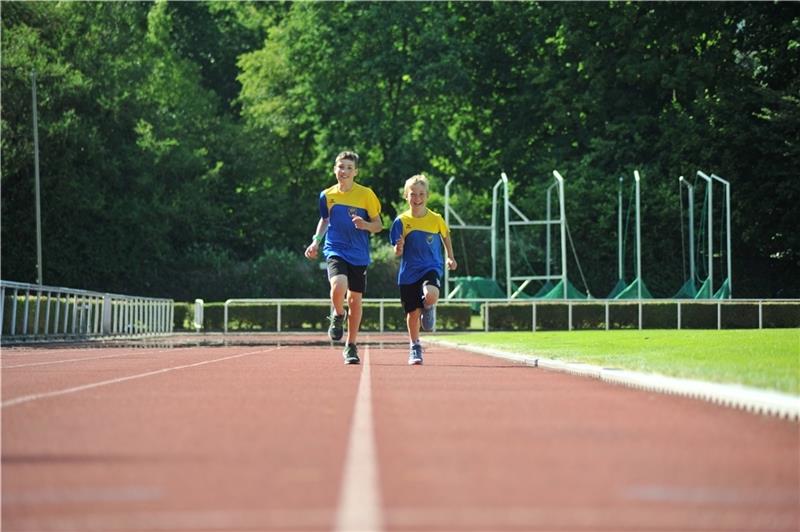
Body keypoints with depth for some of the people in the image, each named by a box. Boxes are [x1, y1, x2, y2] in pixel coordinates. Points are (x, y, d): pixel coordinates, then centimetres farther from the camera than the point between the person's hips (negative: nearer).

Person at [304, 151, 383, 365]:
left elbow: (378, 225, 2)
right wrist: (316, 240, 9)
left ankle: (351, 346, 20)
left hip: (359, 255, 0)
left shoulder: (366, 194, -3)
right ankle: (338, 316, 4)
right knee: (339, 286, -28)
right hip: (335, 251, 0)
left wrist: (365, 225, -19)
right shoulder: (327, 195, 4)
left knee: (355, 299, 5)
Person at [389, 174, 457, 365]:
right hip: (409, 273, 1)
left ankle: (429, 310, 6)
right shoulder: (401, 221, -3)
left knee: (431, 295, -31)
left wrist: (450, 257, 19)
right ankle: (415, 348, 27)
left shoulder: (436, 219, -2)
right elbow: (398, 253, -2)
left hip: (431, 268, -1)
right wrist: (399, 247, -24)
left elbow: (445, 235, 19)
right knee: (413, 312, 5)